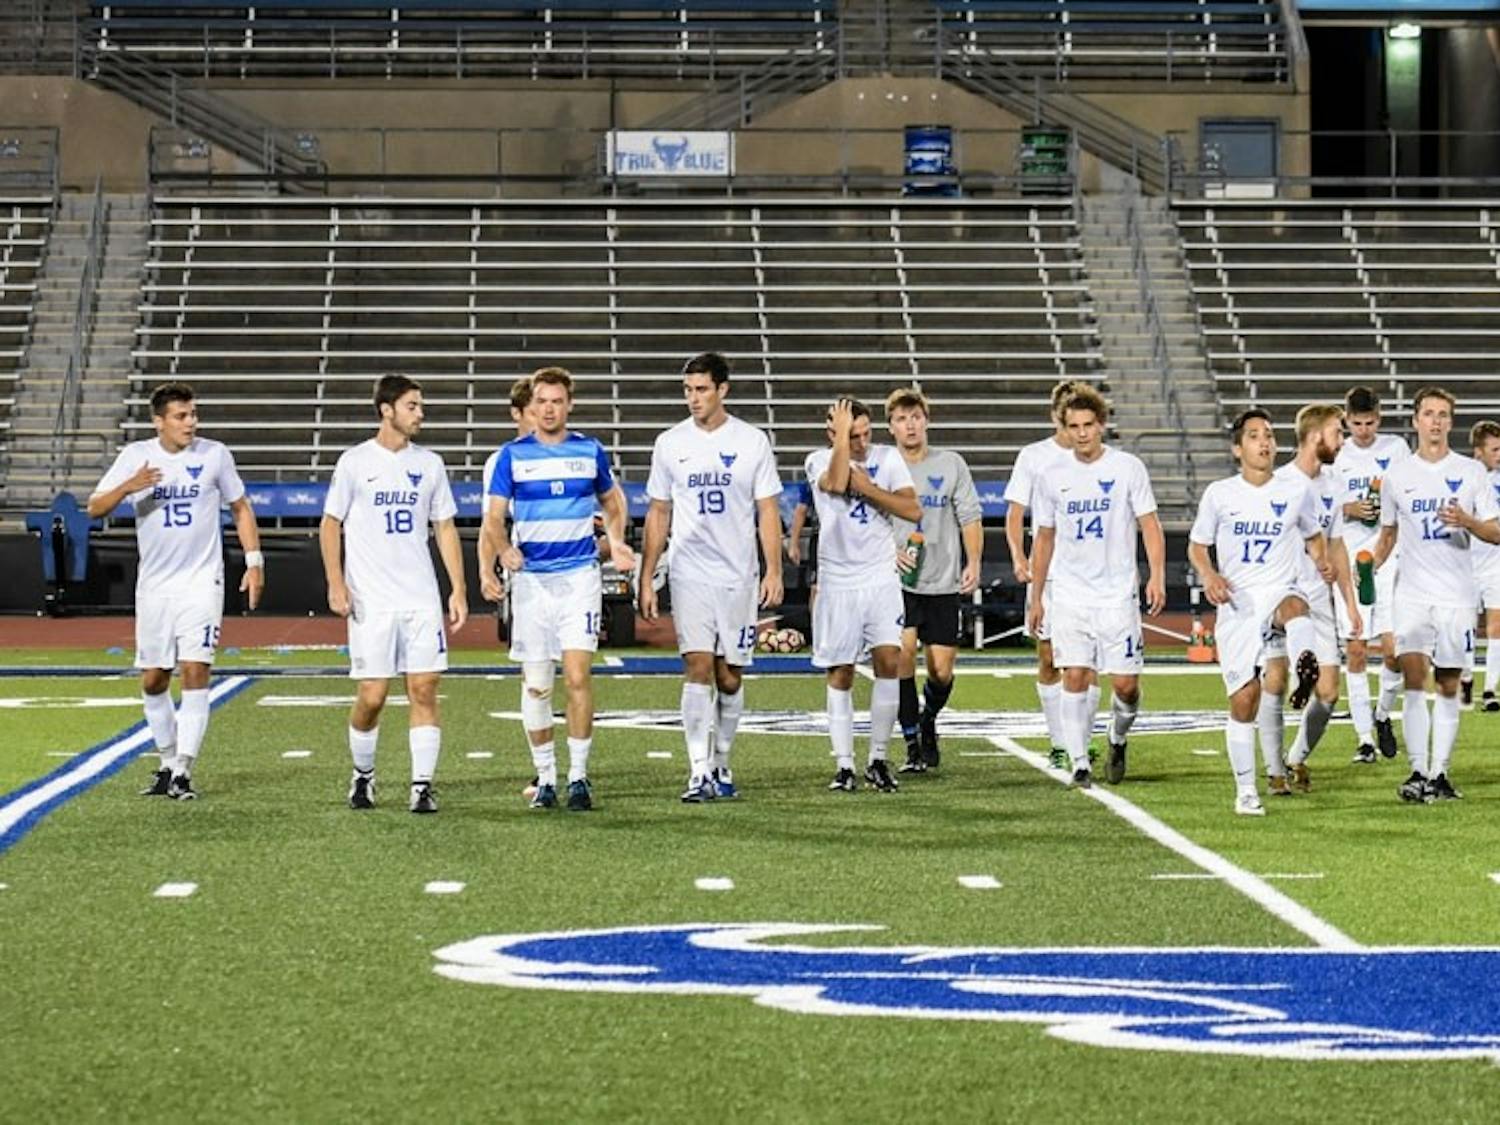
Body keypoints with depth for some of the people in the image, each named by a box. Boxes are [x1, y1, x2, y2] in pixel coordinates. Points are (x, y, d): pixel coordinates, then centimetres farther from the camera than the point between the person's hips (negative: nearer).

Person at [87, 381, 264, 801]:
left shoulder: (214, 454, -2)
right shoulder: (136, 455, -1)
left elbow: (240, 507, 9)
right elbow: (94, 508, -4)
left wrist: (254, 561, 1)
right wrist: (128, 487, -23)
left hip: (202, 581, -2)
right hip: (154, 585, 2)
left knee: (195, 670, -14)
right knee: (153, 681, 7)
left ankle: (183, 771, -13)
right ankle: (168, 763, 24)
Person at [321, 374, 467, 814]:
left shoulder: (429, 464, 9)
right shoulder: (355, 462, 0)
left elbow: (445, 528, 13)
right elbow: (330, 524, 3)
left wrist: (458, 590, 5)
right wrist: (336, 584, -8)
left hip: (422, 599, 3)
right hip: (371, 600, -3)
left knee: (424, 689, -4)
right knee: (371, 696, -1)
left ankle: (422, 786, -1)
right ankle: (362, 776, 21)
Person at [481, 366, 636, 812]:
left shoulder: (590, 451, 6)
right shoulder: (513, 454, 3)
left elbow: (612, 499, 22)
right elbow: (494, 515, 0)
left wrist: (616, 540, 4)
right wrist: (504, 551, -20)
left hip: (579, 575, 0)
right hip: (530, 578, 1)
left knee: (578, 675, -11)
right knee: (535, 684, 4)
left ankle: (578, 776, -4)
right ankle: (545, 776, 16)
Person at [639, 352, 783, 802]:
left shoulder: (752, 441, 2)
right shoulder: (670, 443, 5)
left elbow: (768, 511, 3)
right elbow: (658, 515, 10)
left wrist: (773, 571, -6)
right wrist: (646, 579, 6)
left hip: (738, 577, 0)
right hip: (689, 574, 0)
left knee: (729, 676, 6)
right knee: (698, 667, -13)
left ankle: (720, 764, 22)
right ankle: (699, 772, -16)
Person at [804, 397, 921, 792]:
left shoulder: (887, 458, 3)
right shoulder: (819, 461, -3)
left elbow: (913, 511, -4)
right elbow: (836, 483, -26)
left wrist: (868, 488, -11)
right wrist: (842, 435, -17)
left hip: (881, 578, 1)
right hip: (838, 582, -1)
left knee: (889, 662, -9)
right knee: (840, 674, 1)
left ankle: (878, 759, 1)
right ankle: (844, 766, 6)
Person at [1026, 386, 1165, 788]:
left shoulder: (1128, 468, 0)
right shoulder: (1053, 478, 6)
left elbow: (1150, 525, -2)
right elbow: (1044, 539, 15)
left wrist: (1156, 577, -15)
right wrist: (1035, 597, 13)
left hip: (1118, 593, -1)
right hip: (1068, 593, 1)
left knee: (1125, 684, -2)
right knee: (1075, 677, -9)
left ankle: (1118, 740, 27)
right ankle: (1079, 764, -3)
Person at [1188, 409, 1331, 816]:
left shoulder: (1295, 490, 7)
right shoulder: (1219, 494, 4)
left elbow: (1313, 538, 22)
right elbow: (1197, 545, 13)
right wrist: (1208, 576, -8)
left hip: (1280, 591, 0)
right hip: (1237, 601, 0)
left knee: (1296, 608, -40)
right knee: (1243, 698, -2)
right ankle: (1245, 791, 9)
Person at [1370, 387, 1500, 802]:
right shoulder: (1397, 476, 7)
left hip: (1457, 596, 0)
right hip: (1413, 593, 0)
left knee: (1448, 685, 5)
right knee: (1414, 678, -13)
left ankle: (1439, 773, 11)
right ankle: (1417, 772, -14)